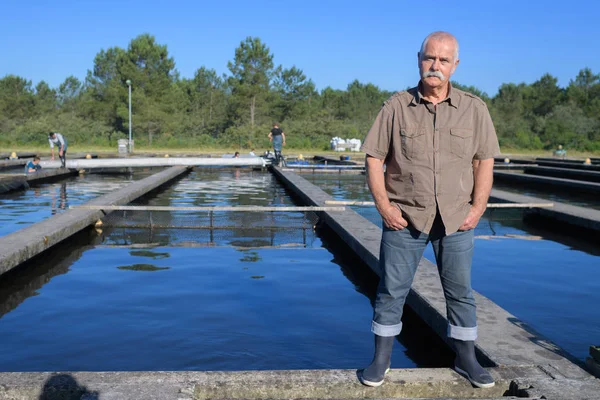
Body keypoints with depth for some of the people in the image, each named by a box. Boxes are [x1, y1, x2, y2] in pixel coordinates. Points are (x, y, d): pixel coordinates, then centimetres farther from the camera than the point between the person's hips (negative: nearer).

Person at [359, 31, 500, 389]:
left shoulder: (474, 108, 2)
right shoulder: (396, 107, -1)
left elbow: (484, 162, 4)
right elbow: (375, 159, -1)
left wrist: (477, 209, -5)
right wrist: (384, 208, -8)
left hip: (457, 221, 1)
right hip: (404, 219, -1)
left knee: (461, 292, 12)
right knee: (391, 291, 6)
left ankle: (466, 359, 29)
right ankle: (381, 360, 21)